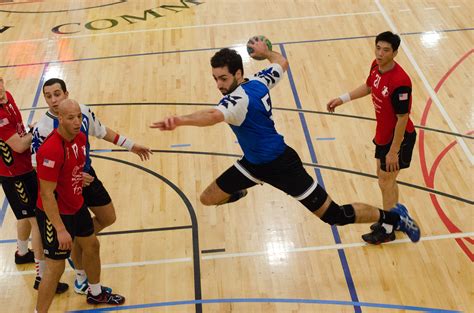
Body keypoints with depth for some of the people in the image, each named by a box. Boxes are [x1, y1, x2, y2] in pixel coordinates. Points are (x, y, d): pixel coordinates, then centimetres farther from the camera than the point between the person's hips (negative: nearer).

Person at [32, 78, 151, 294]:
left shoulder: (82, 112, -10)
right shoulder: (42, 129, -26)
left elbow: (102, 132, 8)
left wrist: (131, 146, 12)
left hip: (88, 175, 6)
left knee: (108, 218, 20)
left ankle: (78, 245, 44)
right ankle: (81, 278, 33)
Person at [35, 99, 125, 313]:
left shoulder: (80, 137, -5)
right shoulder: (51, 150, -31)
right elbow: (46, 194, -27)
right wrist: (60, 230, -26)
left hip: (77, 206, 9)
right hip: (55, 214, -9)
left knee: (91, 246, 25)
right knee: (56, 267, -3)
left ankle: (96, 293, 49)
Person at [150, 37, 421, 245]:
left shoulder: (238, 99, -29)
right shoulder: (259, 82, -5)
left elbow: (213, 116, -52)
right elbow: (282, 63, 15)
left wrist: (179, 120, -68)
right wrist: (265, 52, 34)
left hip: (280, 164, -9)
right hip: (254, 164, 9)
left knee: (335, 216, -1)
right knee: (209, 198, 7)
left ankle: (393, 216, 18)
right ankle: (238, 193, 44)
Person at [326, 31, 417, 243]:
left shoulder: (399, 82, -32)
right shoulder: (376, 66, -7)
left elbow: (403, 119, -26)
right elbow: (368, 86, 15)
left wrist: (393, 151, -22)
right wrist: (342, 99, 13)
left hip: (398, 138, -8)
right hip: (383, 134, 8)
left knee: (386, 182, 6)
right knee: (384, 177, 21)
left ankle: (387, 230, 25)